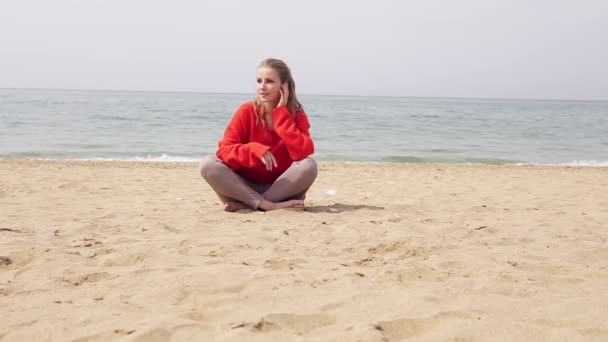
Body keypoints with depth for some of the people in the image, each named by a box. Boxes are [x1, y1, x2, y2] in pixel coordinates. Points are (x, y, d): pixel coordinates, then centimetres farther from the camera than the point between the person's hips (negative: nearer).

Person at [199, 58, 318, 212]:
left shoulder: (297, 115, -5)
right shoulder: (246, 111, -6)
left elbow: (303, 153, -24)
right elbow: (224, 150, -12)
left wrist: (281, 112, -18)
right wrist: (255, 149, -31)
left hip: (281, 187, 0)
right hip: (246, 186, 0)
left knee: (309, 165, -29)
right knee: (208, 164, -23)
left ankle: (246, 204, -23)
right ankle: (266, 204, -29)